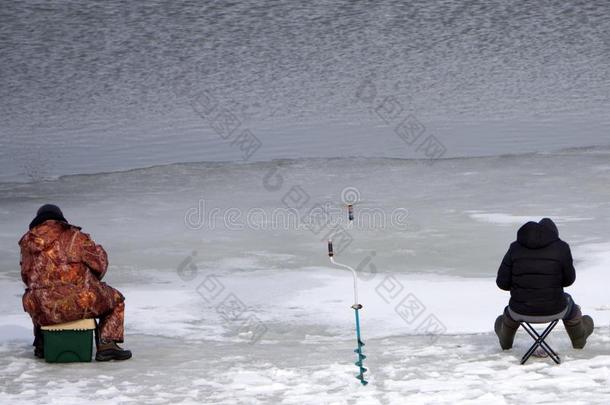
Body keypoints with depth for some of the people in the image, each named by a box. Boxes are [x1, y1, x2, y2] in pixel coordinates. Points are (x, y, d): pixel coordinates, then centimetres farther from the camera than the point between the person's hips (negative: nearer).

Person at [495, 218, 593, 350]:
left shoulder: (515, 248, -2)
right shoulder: (561, 248, -7)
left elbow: (503, 282, -2)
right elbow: (568, 279, 3)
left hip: (522, 310, 1)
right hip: (553, 309, -1)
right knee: (570, 307, 36)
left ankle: (506, 343, 65)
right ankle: (579, 341, 60)